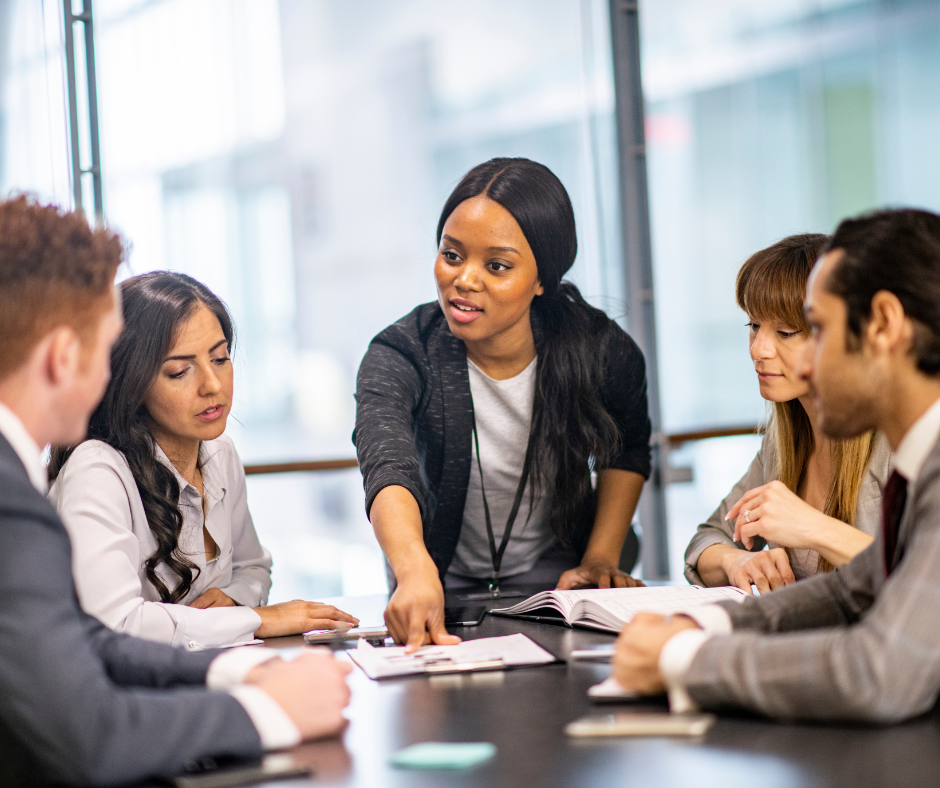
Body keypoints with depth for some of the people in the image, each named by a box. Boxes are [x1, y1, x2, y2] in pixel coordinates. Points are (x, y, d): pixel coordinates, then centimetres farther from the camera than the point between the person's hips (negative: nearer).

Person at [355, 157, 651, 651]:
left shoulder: (602, 352, -16)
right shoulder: (399, 356, -22)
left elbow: (626, 452, 7)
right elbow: (388, 468, -42)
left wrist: (601, 561, -2)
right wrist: (417, 575, -61)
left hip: (555, 574, 0)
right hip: (446, 584, 1)